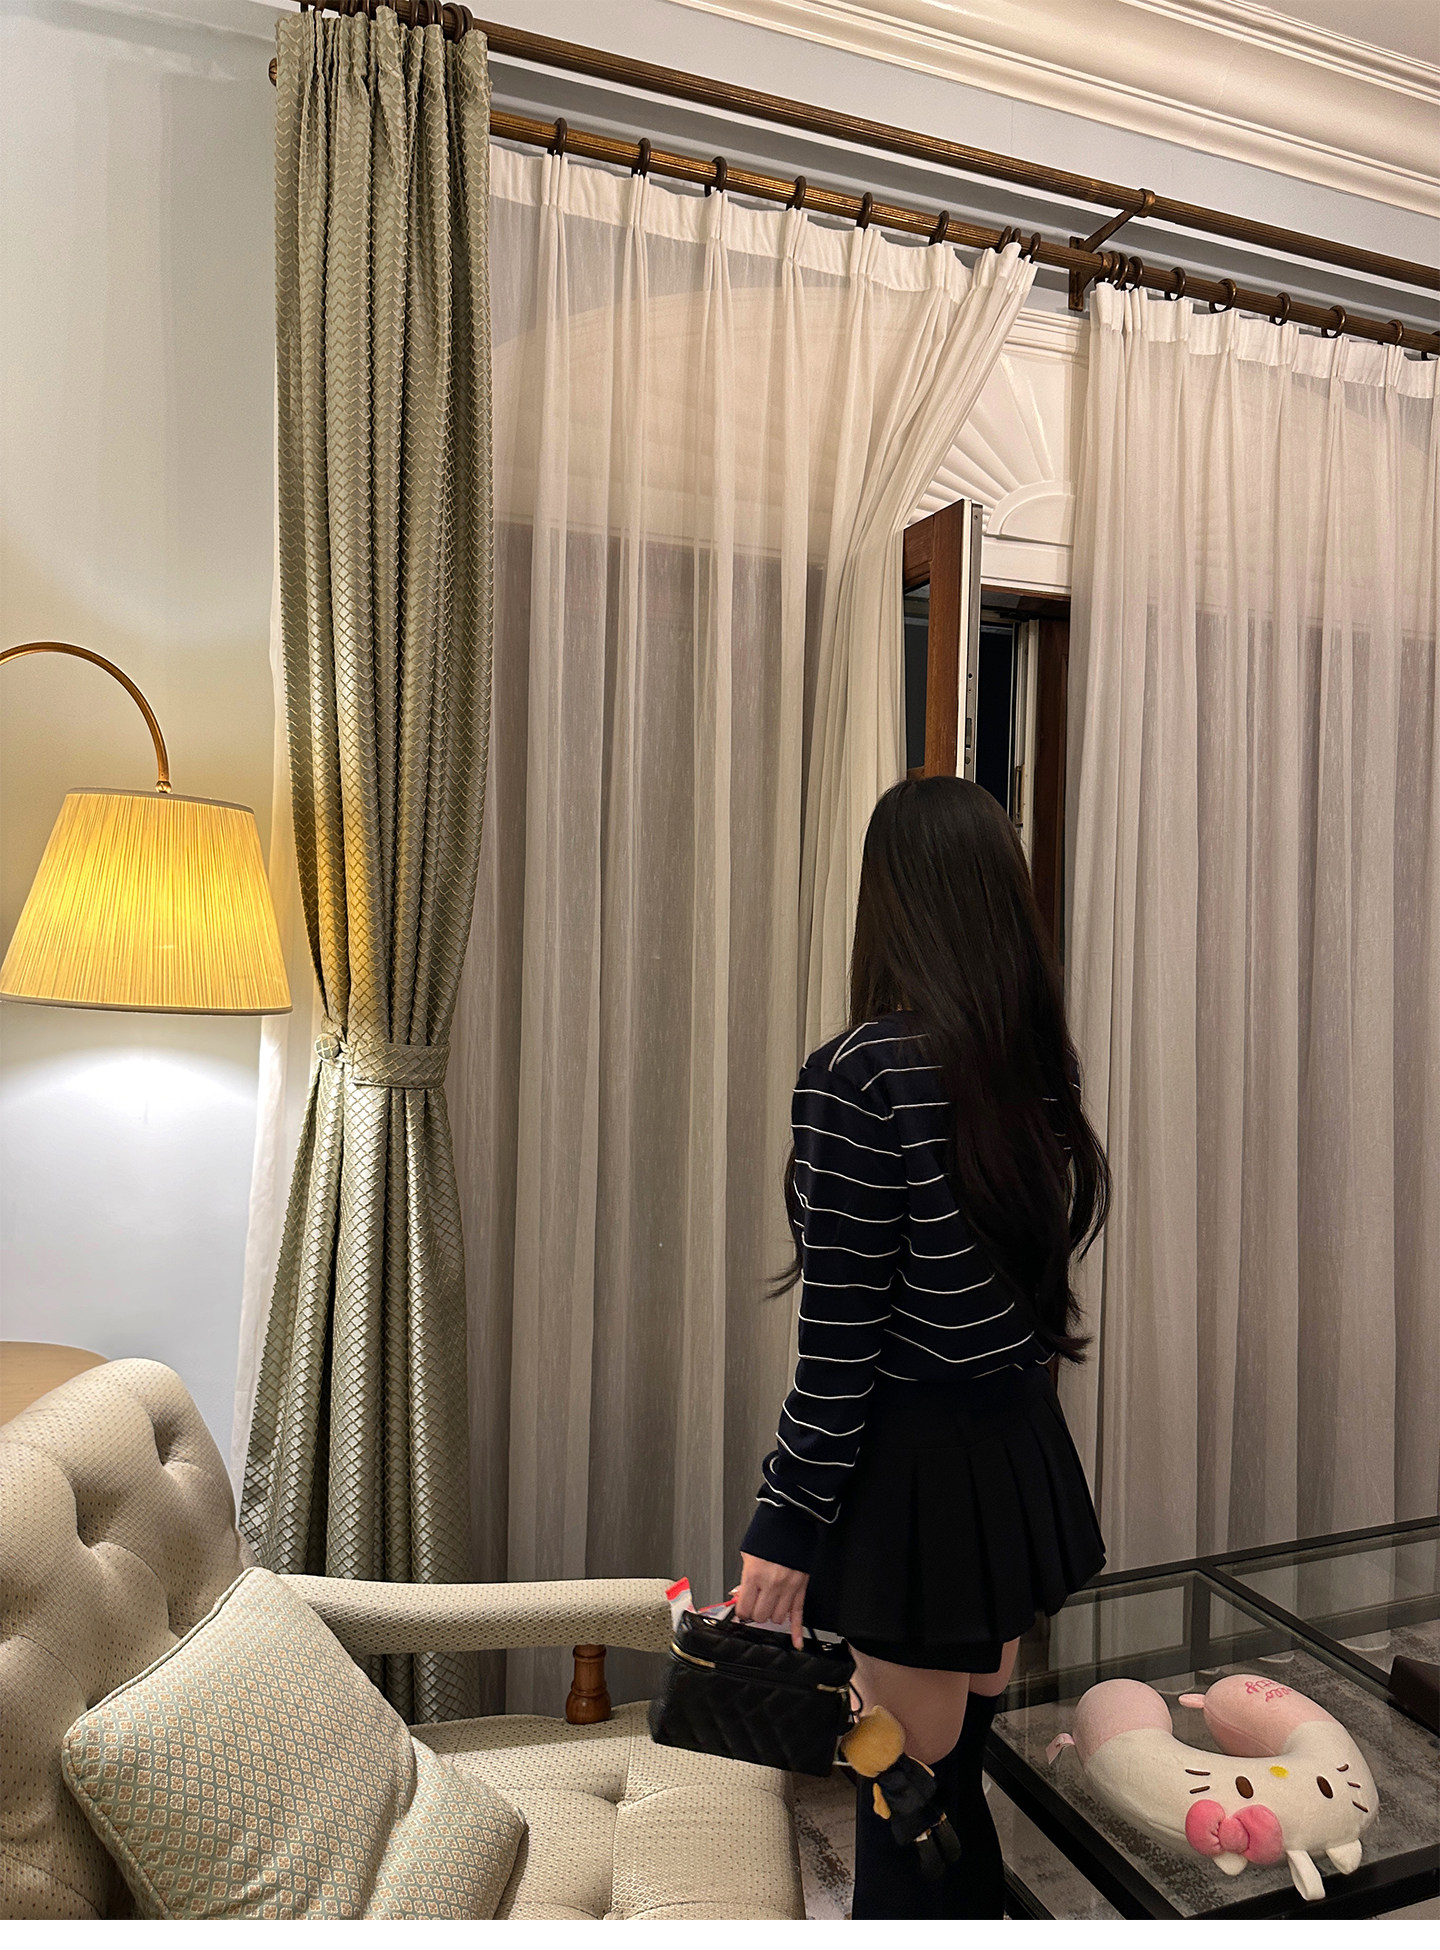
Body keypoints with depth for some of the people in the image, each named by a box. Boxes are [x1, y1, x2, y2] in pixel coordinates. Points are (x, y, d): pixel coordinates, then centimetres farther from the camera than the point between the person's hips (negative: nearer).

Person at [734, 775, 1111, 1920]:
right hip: (1021, 1448, 7)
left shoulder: (861, 1075, -21)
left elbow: (840, 1340, -19)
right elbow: (1031, 1262, 9)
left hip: (919, 1469, -7)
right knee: (963, 1762, 24)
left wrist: (786, 1527, -11)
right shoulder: (1034, 1064, 0)